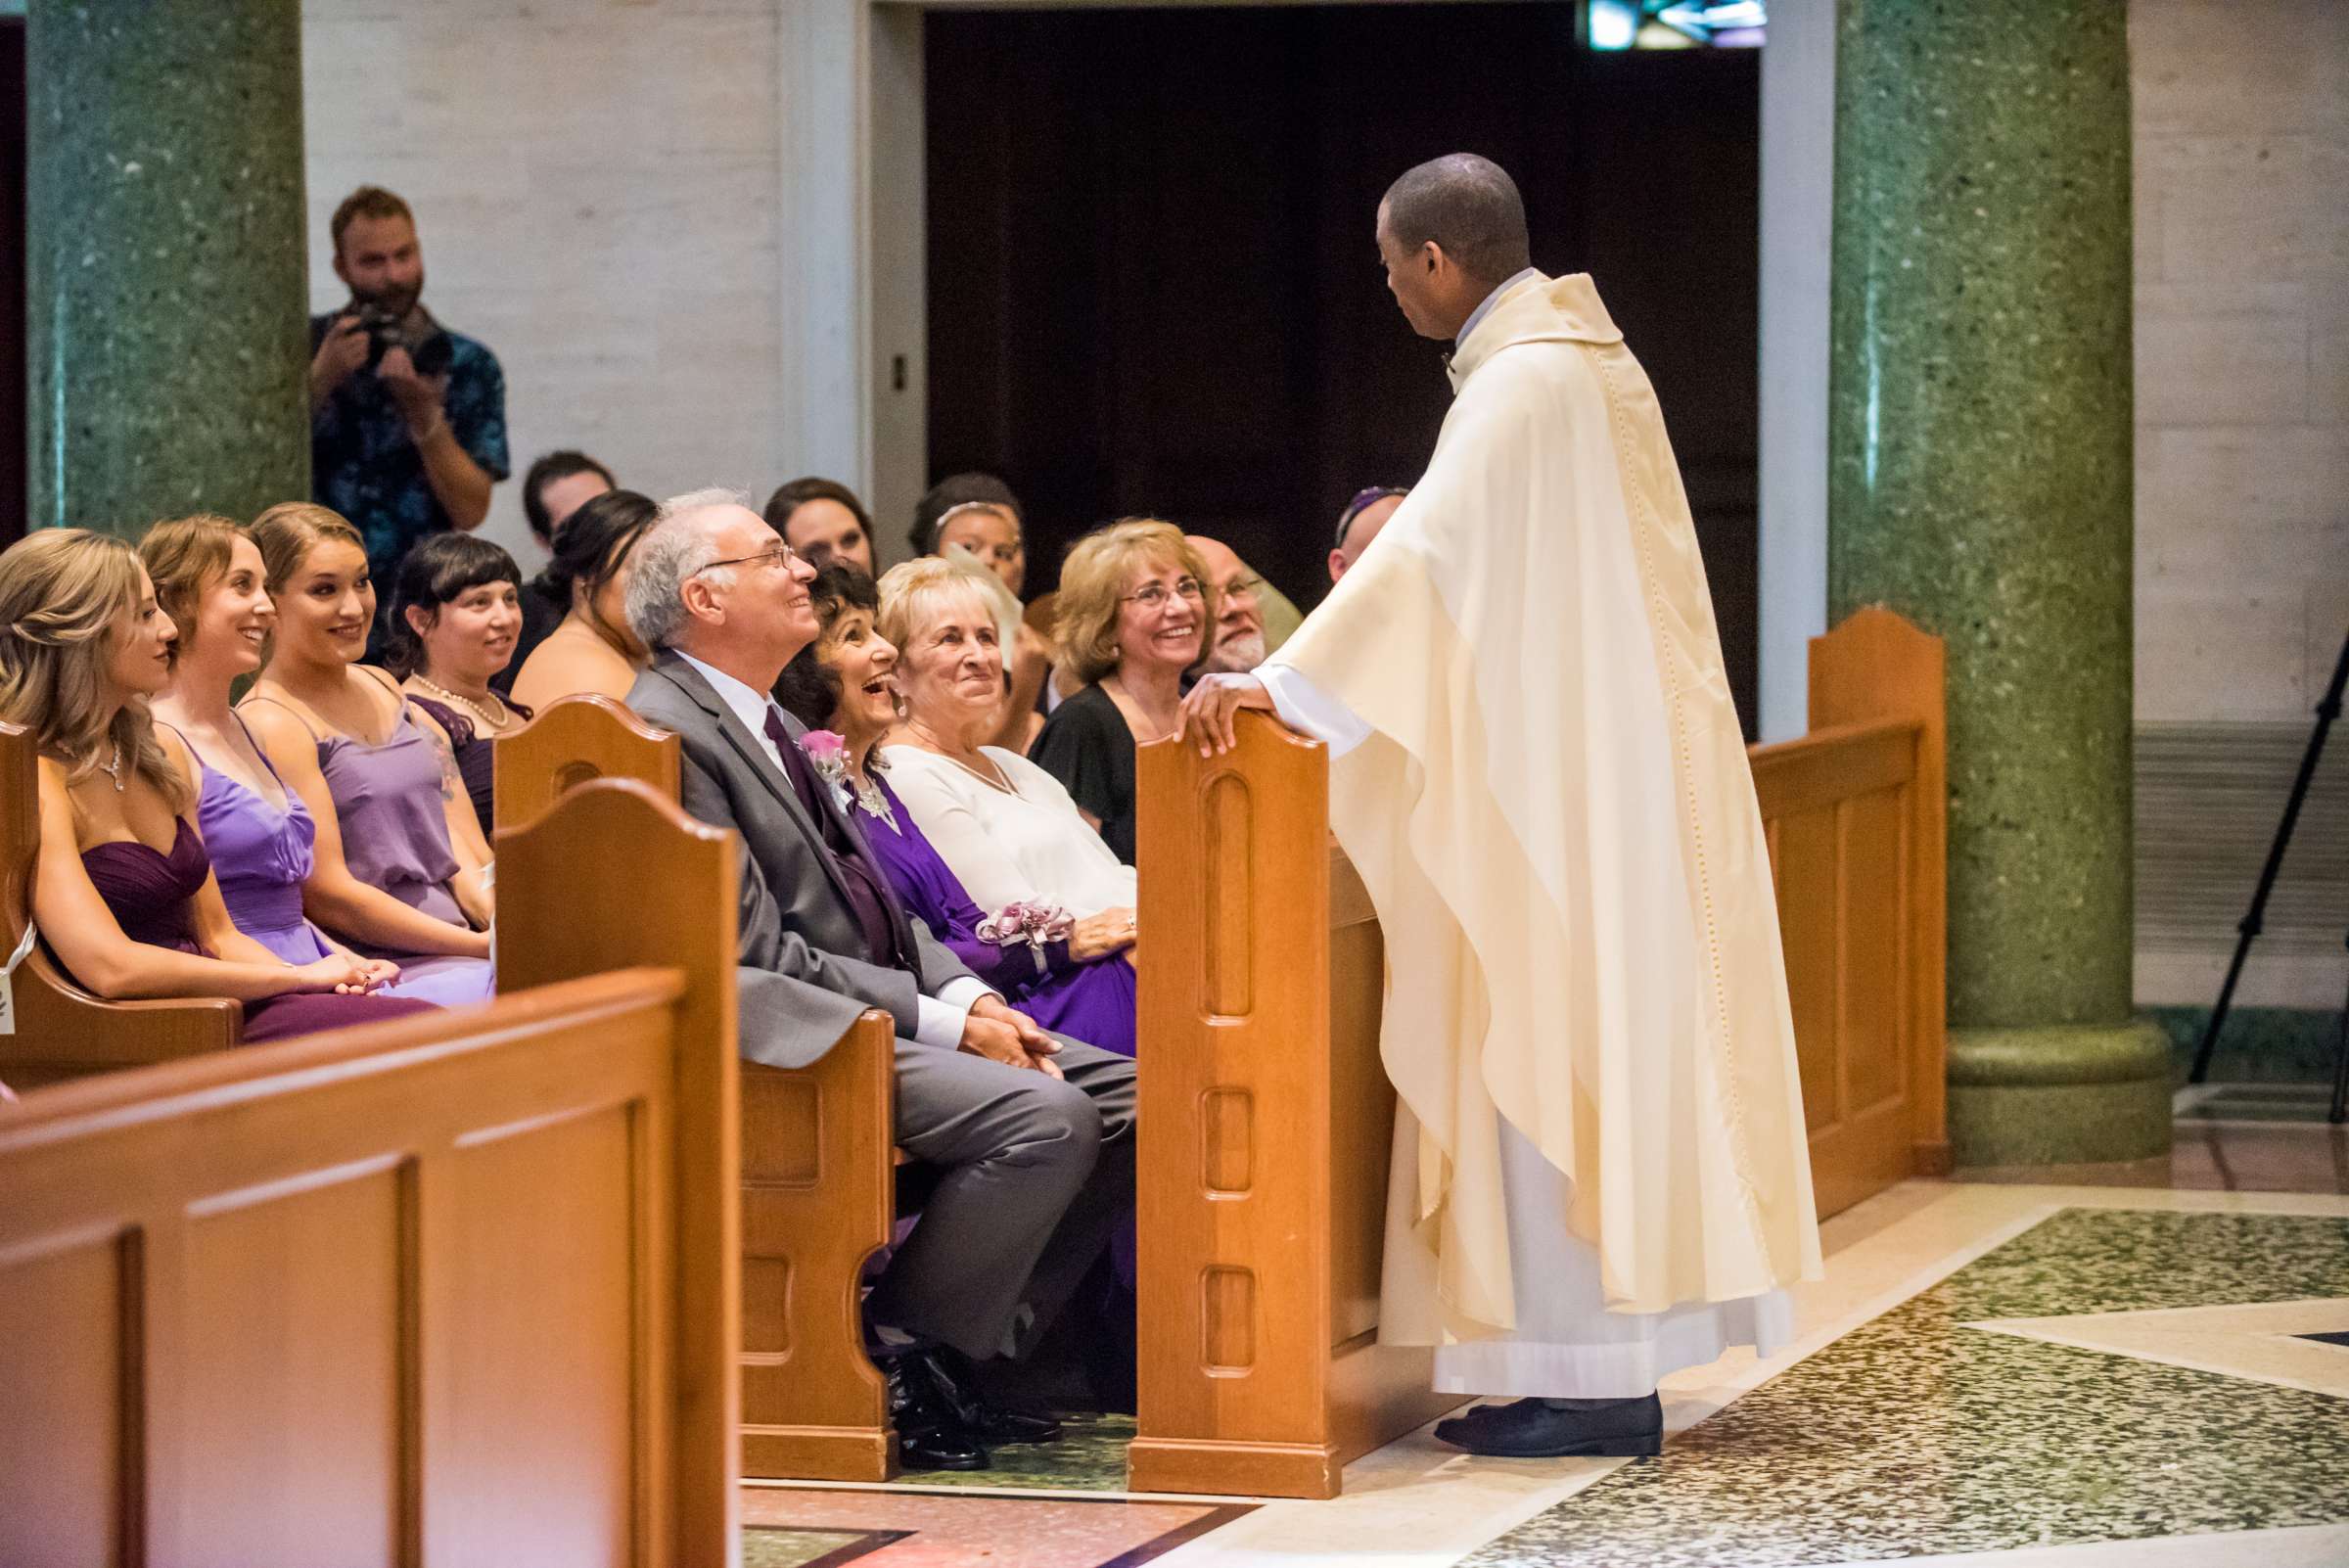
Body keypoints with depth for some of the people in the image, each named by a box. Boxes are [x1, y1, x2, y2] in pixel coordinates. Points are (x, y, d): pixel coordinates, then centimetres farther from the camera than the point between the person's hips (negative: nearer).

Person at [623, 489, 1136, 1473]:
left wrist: (971, 998, 3)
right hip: (789, 1039, -10)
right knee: (1048, 1117, -27)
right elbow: (761, 951, -16)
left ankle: (968, 1352, 1)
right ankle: (894, 1365, -14)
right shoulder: (666, 731, -11)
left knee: (1130, 1097, -1)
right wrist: (944, 1021, -15)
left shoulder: (765, 723, 20)